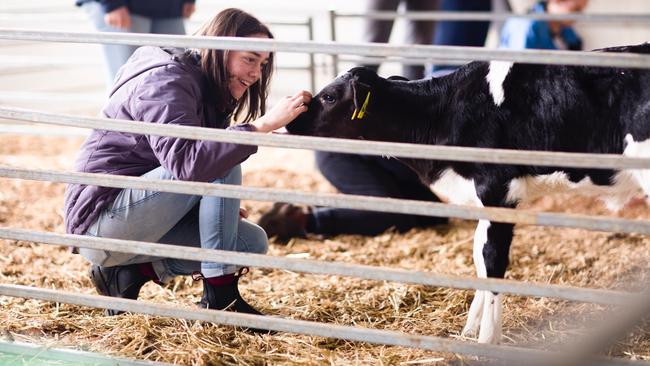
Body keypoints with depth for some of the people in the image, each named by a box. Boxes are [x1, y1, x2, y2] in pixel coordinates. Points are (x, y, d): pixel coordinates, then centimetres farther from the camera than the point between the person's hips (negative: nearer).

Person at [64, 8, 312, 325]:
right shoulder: (165, 81, -18)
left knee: (251, 242, 3)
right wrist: (263, 124, -36)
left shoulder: (208, 94, 13)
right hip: (100, 219, -10)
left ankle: (130, 271, 3)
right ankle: (219, 296, -19)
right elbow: (185, 162, -34)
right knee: (222, 165, -23)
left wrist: (223, 207, -4)